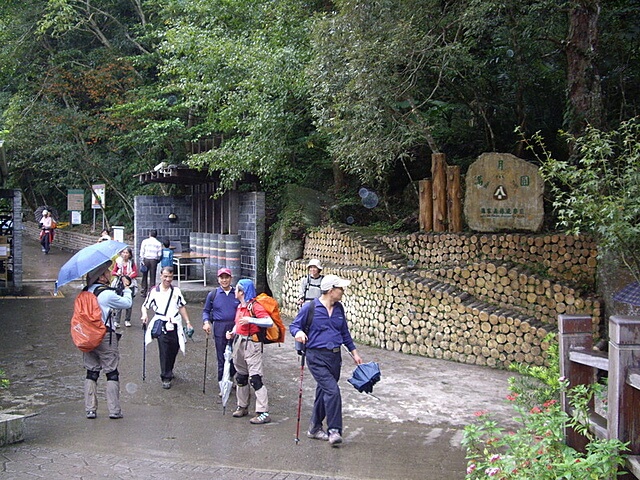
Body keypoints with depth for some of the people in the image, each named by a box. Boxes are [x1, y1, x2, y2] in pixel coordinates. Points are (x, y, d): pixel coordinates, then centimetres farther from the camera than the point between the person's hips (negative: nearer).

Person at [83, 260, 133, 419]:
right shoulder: (107, 294, -15)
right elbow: (127, 303, -4)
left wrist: (118, 288, 18)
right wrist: (126, 288, 13)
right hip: (106, 337, -6)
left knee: (91, 373, 11)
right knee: (112, 373, 3)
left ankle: (90, 410, 11)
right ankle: (114, 410, 4)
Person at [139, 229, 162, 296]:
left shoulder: (145, 241, 1)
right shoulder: (158, 243, 3)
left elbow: (142, 252, -3)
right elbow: (159, 254, 2)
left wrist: (142, 261, -1)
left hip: (146, 259, 0)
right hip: (154, 260, 0)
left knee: (145, 276, 9)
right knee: (152, 277, 5)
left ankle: (144, 292, 11)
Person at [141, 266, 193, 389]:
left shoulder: (176, 291, 12)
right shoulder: (154, 291, 2)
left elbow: (182, 307, 18)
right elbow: (145, 306, 8)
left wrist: (188, 322, 13)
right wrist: (145, 315, -13)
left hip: (175, 325, 4)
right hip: (161, 324, -4)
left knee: (174, 349, 8)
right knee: (164, 350, -12)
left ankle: (169, 370, 33)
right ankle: (166, 377, -6)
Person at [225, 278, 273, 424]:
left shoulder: (254, 306, -15)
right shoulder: (240, 306, 12)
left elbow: (269, 322, -24)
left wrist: (250, 320, -30)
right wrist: (232, 333, 6)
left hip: (252, 344, -9)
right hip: (239, 342, 9)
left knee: (255, 378, -11)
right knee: (241, 376, 17)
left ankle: (263, 413, -9)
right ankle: (242, 406, 31)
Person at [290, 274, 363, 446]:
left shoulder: (339, 308, 9)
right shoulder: (310, 307, -8)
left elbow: (345, 332, 20)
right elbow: (294, 325, -1)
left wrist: (354, 353, 20)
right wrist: (298, 332, -24)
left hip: (335, 356, 6)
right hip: (317, 357, -6)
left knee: (324, 392, 13)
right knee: (333, 390, -17)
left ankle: (315, 428, 26)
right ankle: (334, 430, -9)